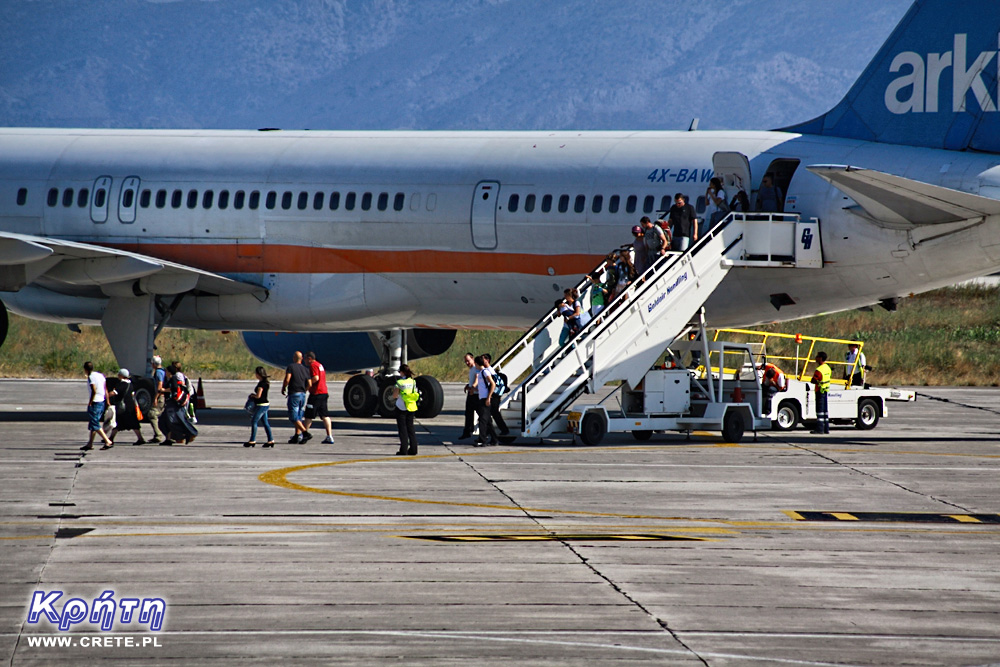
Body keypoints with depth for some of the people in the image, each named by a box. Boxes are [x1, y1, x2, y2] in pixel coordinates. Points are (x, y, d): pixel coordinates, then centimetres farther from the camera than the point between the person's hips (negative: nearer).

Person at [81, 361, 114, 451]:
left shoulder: (91, 377, -13)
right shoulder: (101, 375, 12)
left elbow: (94, 391, -21)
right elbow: (106, 390, 13)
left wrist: (90, 402, -15)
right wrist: (107, 401, 17)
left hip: (95, 403, -9)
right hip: (102, 402, 9)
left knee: (95, 425, -6)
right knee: (94, 423, 16)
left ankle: (108, 442, -14)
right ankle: (90, 444, 20)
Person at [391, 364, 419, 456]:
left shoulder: (399, 382, -12)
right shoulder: (413, 381, 3)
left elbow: (395, 395, -11)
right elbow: (415, 394, 8)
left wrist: (394, 390, 8)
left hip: (401, 407, -5)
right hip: (411, 407, 5)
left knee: (402, 428, 0)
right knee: (410, 428, 12)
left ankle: (404, 450, -4)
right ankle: (413, 449, 10)